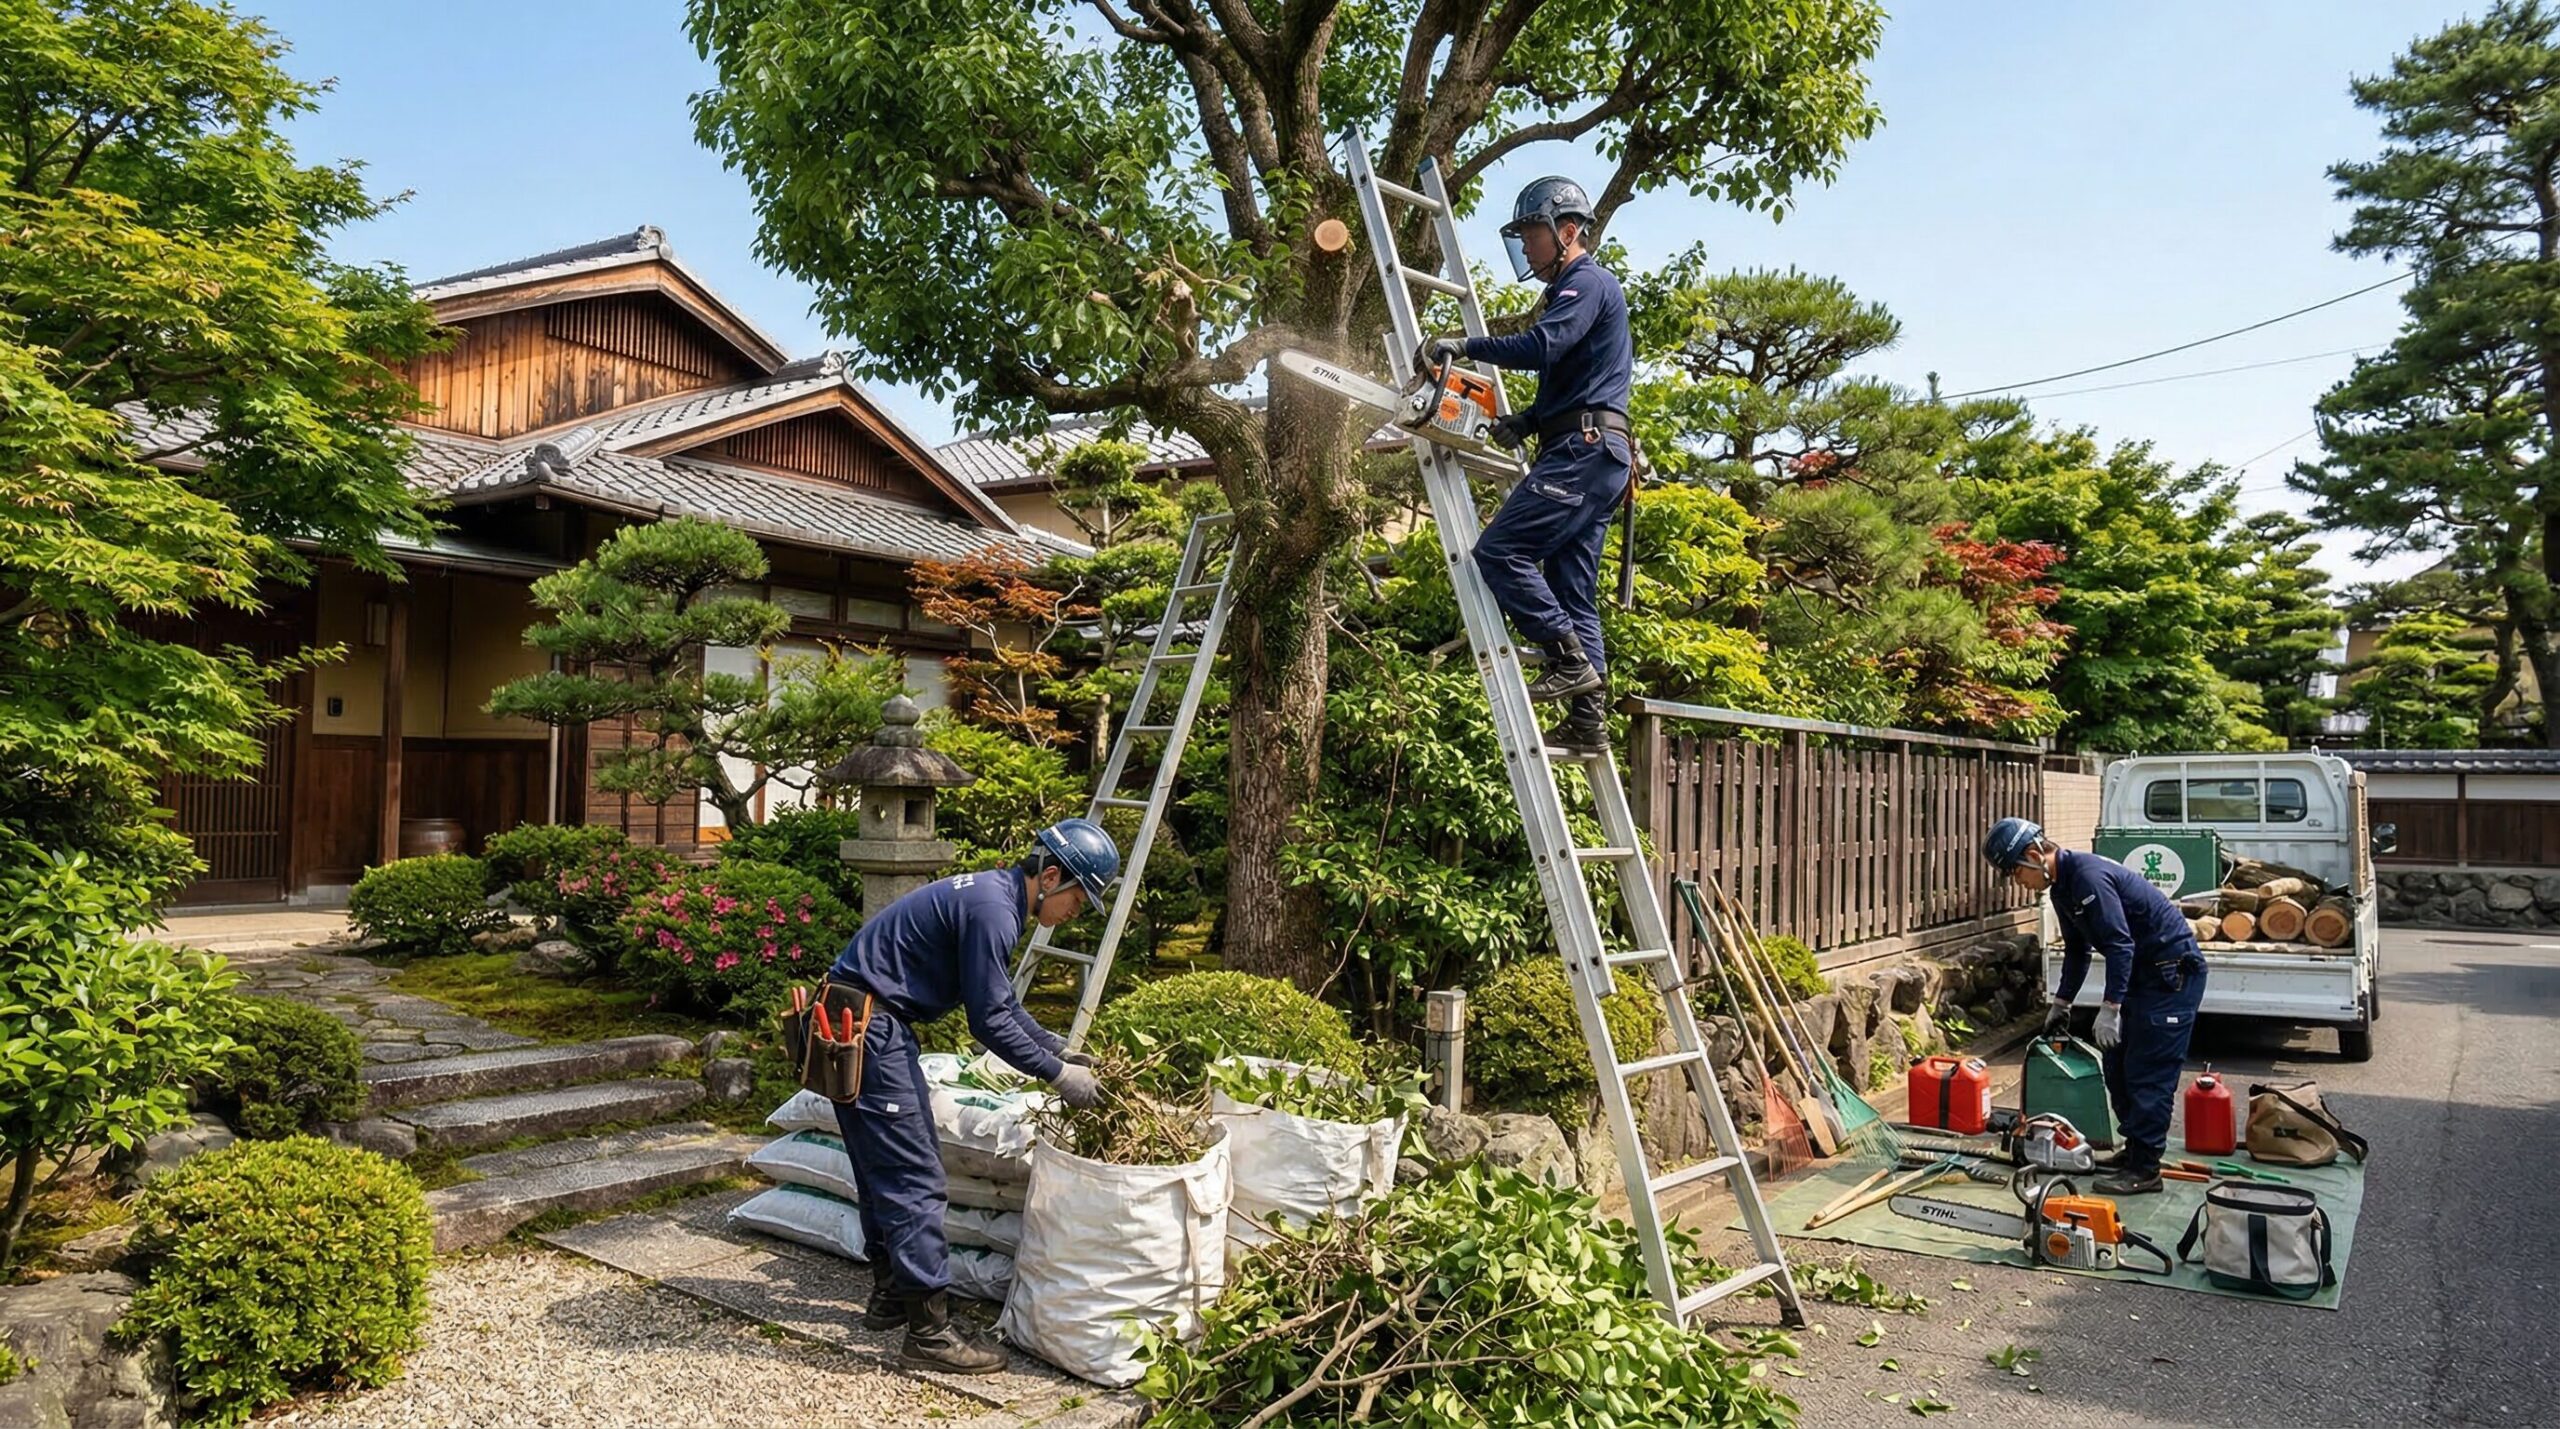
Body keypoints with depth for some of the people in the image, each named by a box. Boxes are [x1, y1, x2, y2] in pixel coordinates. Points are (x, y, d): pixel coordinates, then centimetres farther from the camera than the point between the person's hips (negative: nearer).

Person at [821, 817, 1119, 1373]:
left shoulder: (992, 896, 12)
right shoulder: (991, 910, -19)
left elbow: (1004, 1003, 21)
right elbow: (990, 1021, -18)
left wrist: (1062, 1050, 16)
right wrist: (1057, 1075, -9)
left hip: (869, 1026, 11)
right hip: (868, 1029, -11)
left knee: (886, 1170, 20)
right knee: (915, 1179, -7)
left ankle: (889, 1294, 33)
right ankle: (930, 1331, -2)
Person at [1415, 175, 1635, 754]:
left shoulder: (1588, 283, -4)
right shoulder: (1573, 292, 28)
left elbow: (1540, 347, -22)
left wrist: (1463, 346, -16)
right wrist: (1526, 421, 9)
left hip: (1584, 449, -10)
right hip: (1593, 453, 10)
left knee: (1499, 552, -16)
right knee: (1572, 591, 6)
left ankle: (1570, 660, -14)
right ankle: (1588, 719, 4)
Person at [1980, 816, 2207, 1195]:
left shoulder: (2089, 876, -23)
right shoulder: (2062, 887, 9)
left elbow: (2120, 944, -27)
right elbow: (2077, 949, 19)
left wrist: (2110, 1008, -27)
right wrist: (2061, 1002, 18)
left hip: (2174, 971, -10)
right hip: (2142, 974, 10)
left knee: (2149, 1074, -9)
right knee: (2118, 1064, 13)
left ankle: (2144, 1169, -5)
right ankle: (2135, 1146, 24)